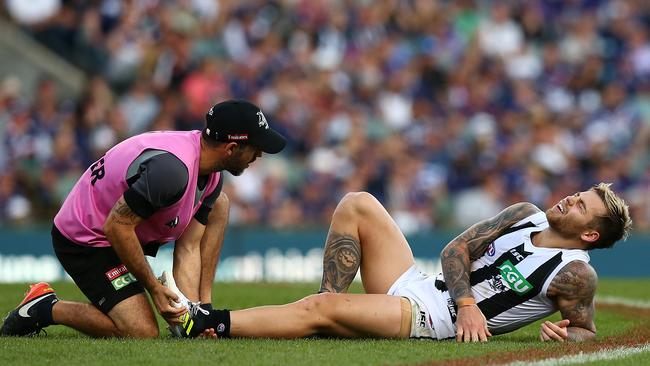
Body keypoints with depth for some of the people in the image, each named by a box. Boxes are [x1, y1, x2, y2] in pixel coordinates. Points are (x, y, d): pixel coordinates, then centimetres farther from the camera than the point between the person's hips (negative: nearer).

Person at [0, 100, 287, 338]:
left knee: (217, 204, 11)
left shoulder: (211, 177, -2)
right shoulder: (172, 168, -33)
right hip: (84, 239, -10)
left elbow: (189, 247, -1)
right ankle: (48, 308, -3)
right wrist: (154, 287, -22)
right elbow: (117, 226, -30)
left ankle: (200, 308, 12)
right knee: (143, 334, -19)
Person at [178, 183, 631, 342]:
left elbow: (586, 330, 0)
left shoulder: (575, 274, -8)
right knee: (357, 205, -2)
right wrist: (467, 302, -8)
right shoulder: (526, 215, 10)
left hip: (431, 320, -8)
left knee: (317, 309, -23)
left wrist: (565, 336, -24)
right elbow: (456, 250, 9)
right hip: (417, 284, 8)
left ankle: (209, 324, -22)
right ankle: (332, 310, -4)